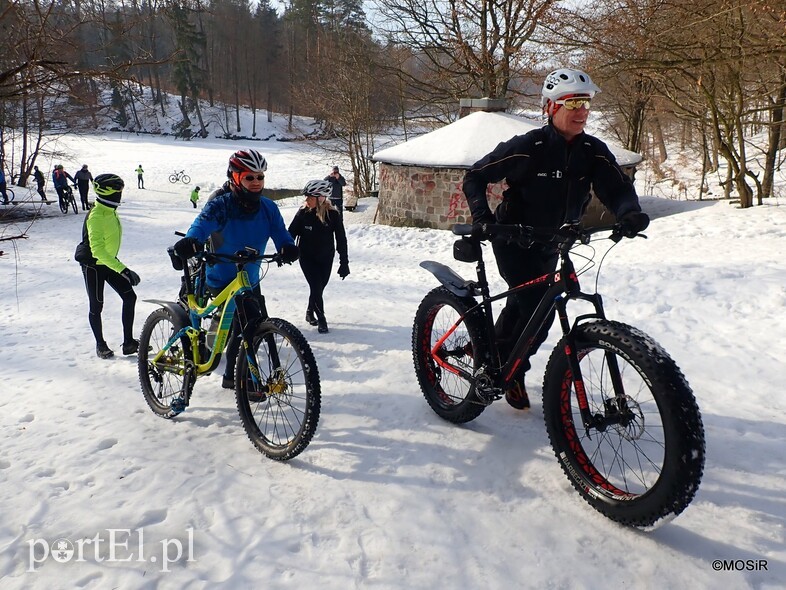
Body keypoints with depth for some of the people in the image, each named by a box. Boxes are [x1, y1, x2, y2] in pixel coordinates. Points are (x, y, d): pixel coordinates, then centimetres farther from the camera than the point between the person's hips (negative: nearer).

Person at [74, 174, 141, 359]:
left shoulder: (111, 211, 3)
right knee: (96, 307, 5)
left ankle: (129, 342, 6)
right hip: (93, 265, -8)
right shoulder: (96, 216, -25)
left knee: (130, 297, 0)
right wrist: (123, 269, -39)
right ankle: (100, 345, 22)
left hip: (108, 262, 8)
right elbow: (97, 249, -33)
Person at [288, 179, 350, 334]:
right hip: (307, 258, -1)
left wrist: (344, 263, -7)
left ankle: (310, 312, 37)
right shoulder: (303, 213, -12)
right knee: (316, 287, -9)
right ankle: (321, 319, 9)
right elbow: (291, 233, -4)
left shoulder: (333, 215, -13)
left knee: (319, 287, 10)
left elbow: (341, 239, -7)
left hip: (326, 259, 1)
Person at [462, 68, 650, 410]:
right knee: (540, 310, -16)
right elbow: (475, 177, -13)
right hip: (513, 241, -6)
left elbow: (616, 189, -14)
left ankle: (494, 354, 45)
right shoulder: (528, 147, -19)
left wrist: (630, 214, -36)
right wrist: (482, 216, -28)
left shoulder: (594, 151, -6)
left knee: (522, 304, 20)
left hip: (549, 244, 6)